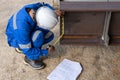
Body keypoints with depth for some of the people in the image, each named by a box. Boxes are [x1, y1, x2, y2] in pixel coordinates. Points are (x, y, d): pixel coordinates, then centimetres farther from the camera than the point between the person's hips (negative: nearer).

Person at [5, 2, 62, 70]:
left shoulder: (33, 7, -26)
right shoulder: (22, 28, -41)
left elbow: (44, 5, 0)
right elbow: (27, 51, -30)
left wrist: (54, 11, -20)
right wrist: (46, 52, -22)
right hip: (16, 39, -7)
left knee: (49, 35, -7)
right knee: (38, 35, -33)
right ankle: (30, 58, -7)